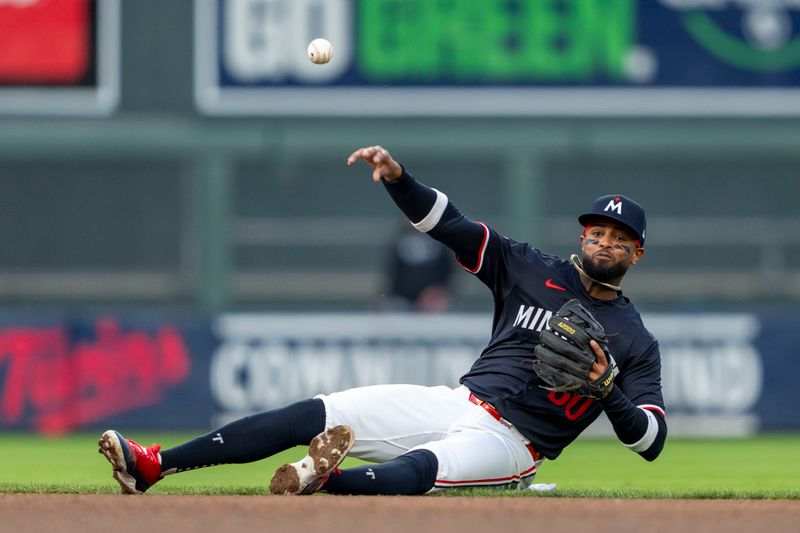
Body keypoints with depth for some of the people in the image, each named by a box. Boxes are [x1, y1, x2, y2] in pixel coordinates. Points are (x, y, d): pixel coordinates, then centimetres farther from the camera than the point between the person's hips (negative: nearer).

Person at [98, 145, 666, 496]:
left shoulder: (635, 341, 4)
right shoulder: (533, 270, 13)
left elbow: (652, 440, -4)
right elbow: (447, 223, 6)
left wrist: (606, 388, -21)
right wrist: (399, 178, -12)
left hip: (509, 444, -4)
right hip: (457, 403, 4)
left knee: (420, 469, -37)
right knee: (317, 413, -14)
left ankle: (325, 479, -68)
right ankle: (151, 465, -23)